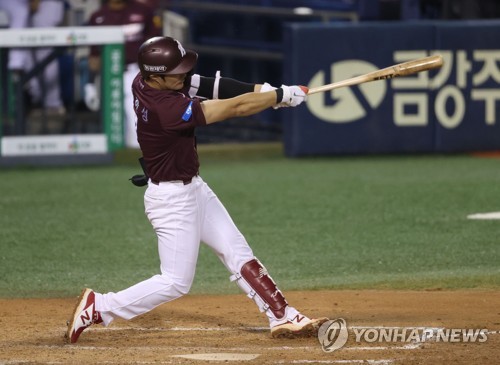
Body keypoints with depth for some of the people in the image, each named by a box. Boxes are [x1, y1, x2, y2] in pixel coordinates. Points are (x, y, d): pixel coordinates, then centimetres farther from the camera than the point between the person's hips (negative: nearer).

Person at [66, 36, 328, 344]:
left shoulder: (144, 82, -8)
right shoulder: (167, 108, -32)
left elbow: (200, 85, -4)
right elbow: (235, 109, -27)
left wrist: (260, 90, -15)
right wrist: (282, 96, -16)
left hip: (192, 187, 10)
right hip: (173, 199, -10)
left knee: (239, 254, 12)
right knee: (176, 283, 0)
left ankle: (283, 317, 18)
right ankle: (98, 307, 7)